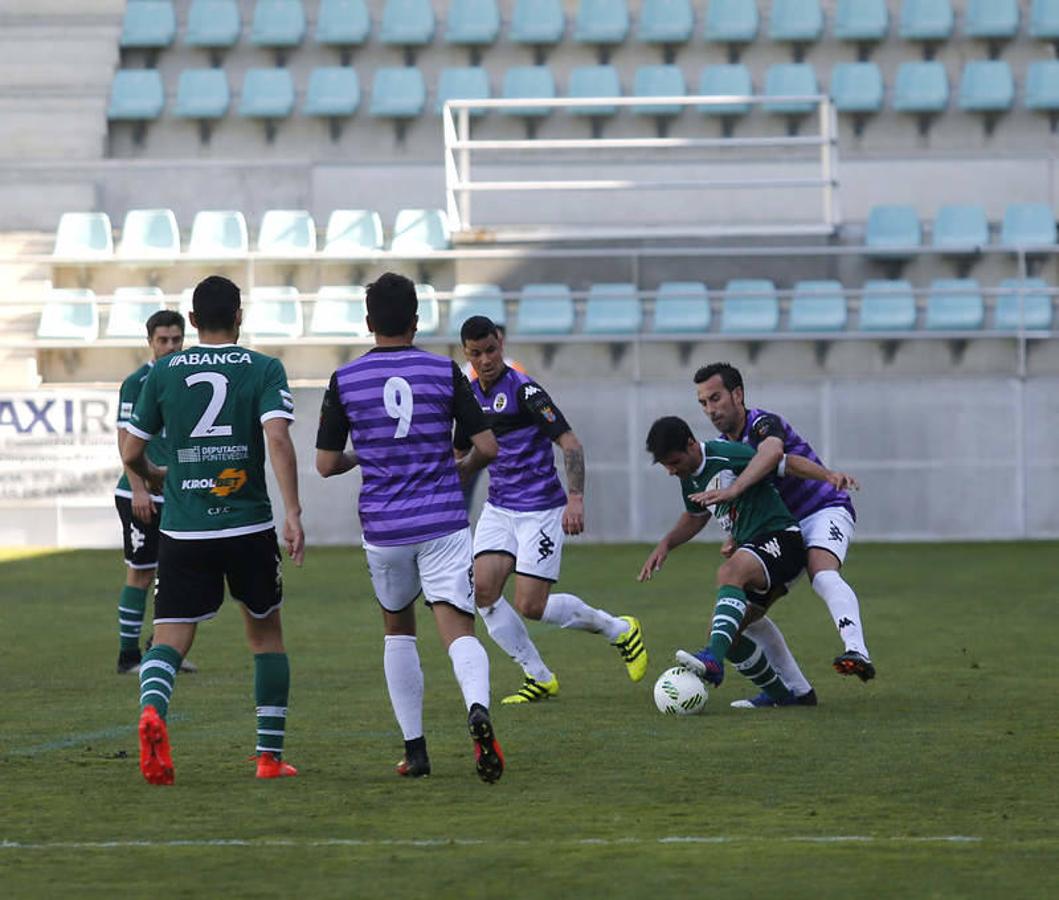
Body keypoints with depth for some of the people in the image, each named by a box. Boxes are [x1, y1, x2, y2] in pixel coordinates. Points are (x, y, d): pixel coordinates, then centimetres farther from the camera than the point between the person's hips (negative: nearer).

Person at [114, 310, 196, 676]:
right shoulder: (137, 382, -8)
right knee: (140, 574, -3)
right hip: (142, 496, -7)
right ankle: (129, 655, 2)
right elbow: (126, 439, -12)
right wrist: (139, 488, -19)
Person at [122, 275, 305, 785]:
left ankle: (152, 709, -33)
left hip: (182, 531, 1)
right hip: (249, 527, -1)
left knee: (170, 639, 0)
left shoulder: (163, 374, 5)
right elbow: (278, 439, -17)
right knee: (266, 633, 17)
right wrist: (293, 513, -18)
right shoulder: (263, 369, -2)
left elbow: (131, 454, 8)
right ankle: (270, 755, 16)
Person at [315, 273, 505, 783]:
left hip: (383, 528, 1)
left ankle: (414, 750, 19)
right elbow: (487, 447, -1)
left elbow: (325, 464, 3)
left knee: (398, 630, 21)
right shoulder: (445, 372, -1)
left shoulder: (345, 381, 0)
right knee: (459, 632, -6)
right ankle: (477, 708, -38)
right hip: (444, 523, -1)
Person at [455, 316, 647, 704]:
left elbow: (570, 443, -18)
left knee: (531, 606, -10)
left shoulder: (523, 389, -15)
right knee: (483, 589, -11)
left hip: (540, 509, -7)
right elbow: (460, 453, 23)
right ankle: (539, 678, 3)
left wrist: (575, 499, -28)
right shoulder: (469, 395, 8)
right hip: (498, 508, 7)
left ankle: (620, 630, 14)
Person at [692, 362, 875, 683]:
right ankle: (796, 690, 10)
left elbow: (772, 452, -45)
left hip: (825, 511, -9)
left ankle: (857, 653, -60)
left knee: (822, 574, -39)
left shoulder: (764, 424, -18)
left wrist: (734, 489, -58)